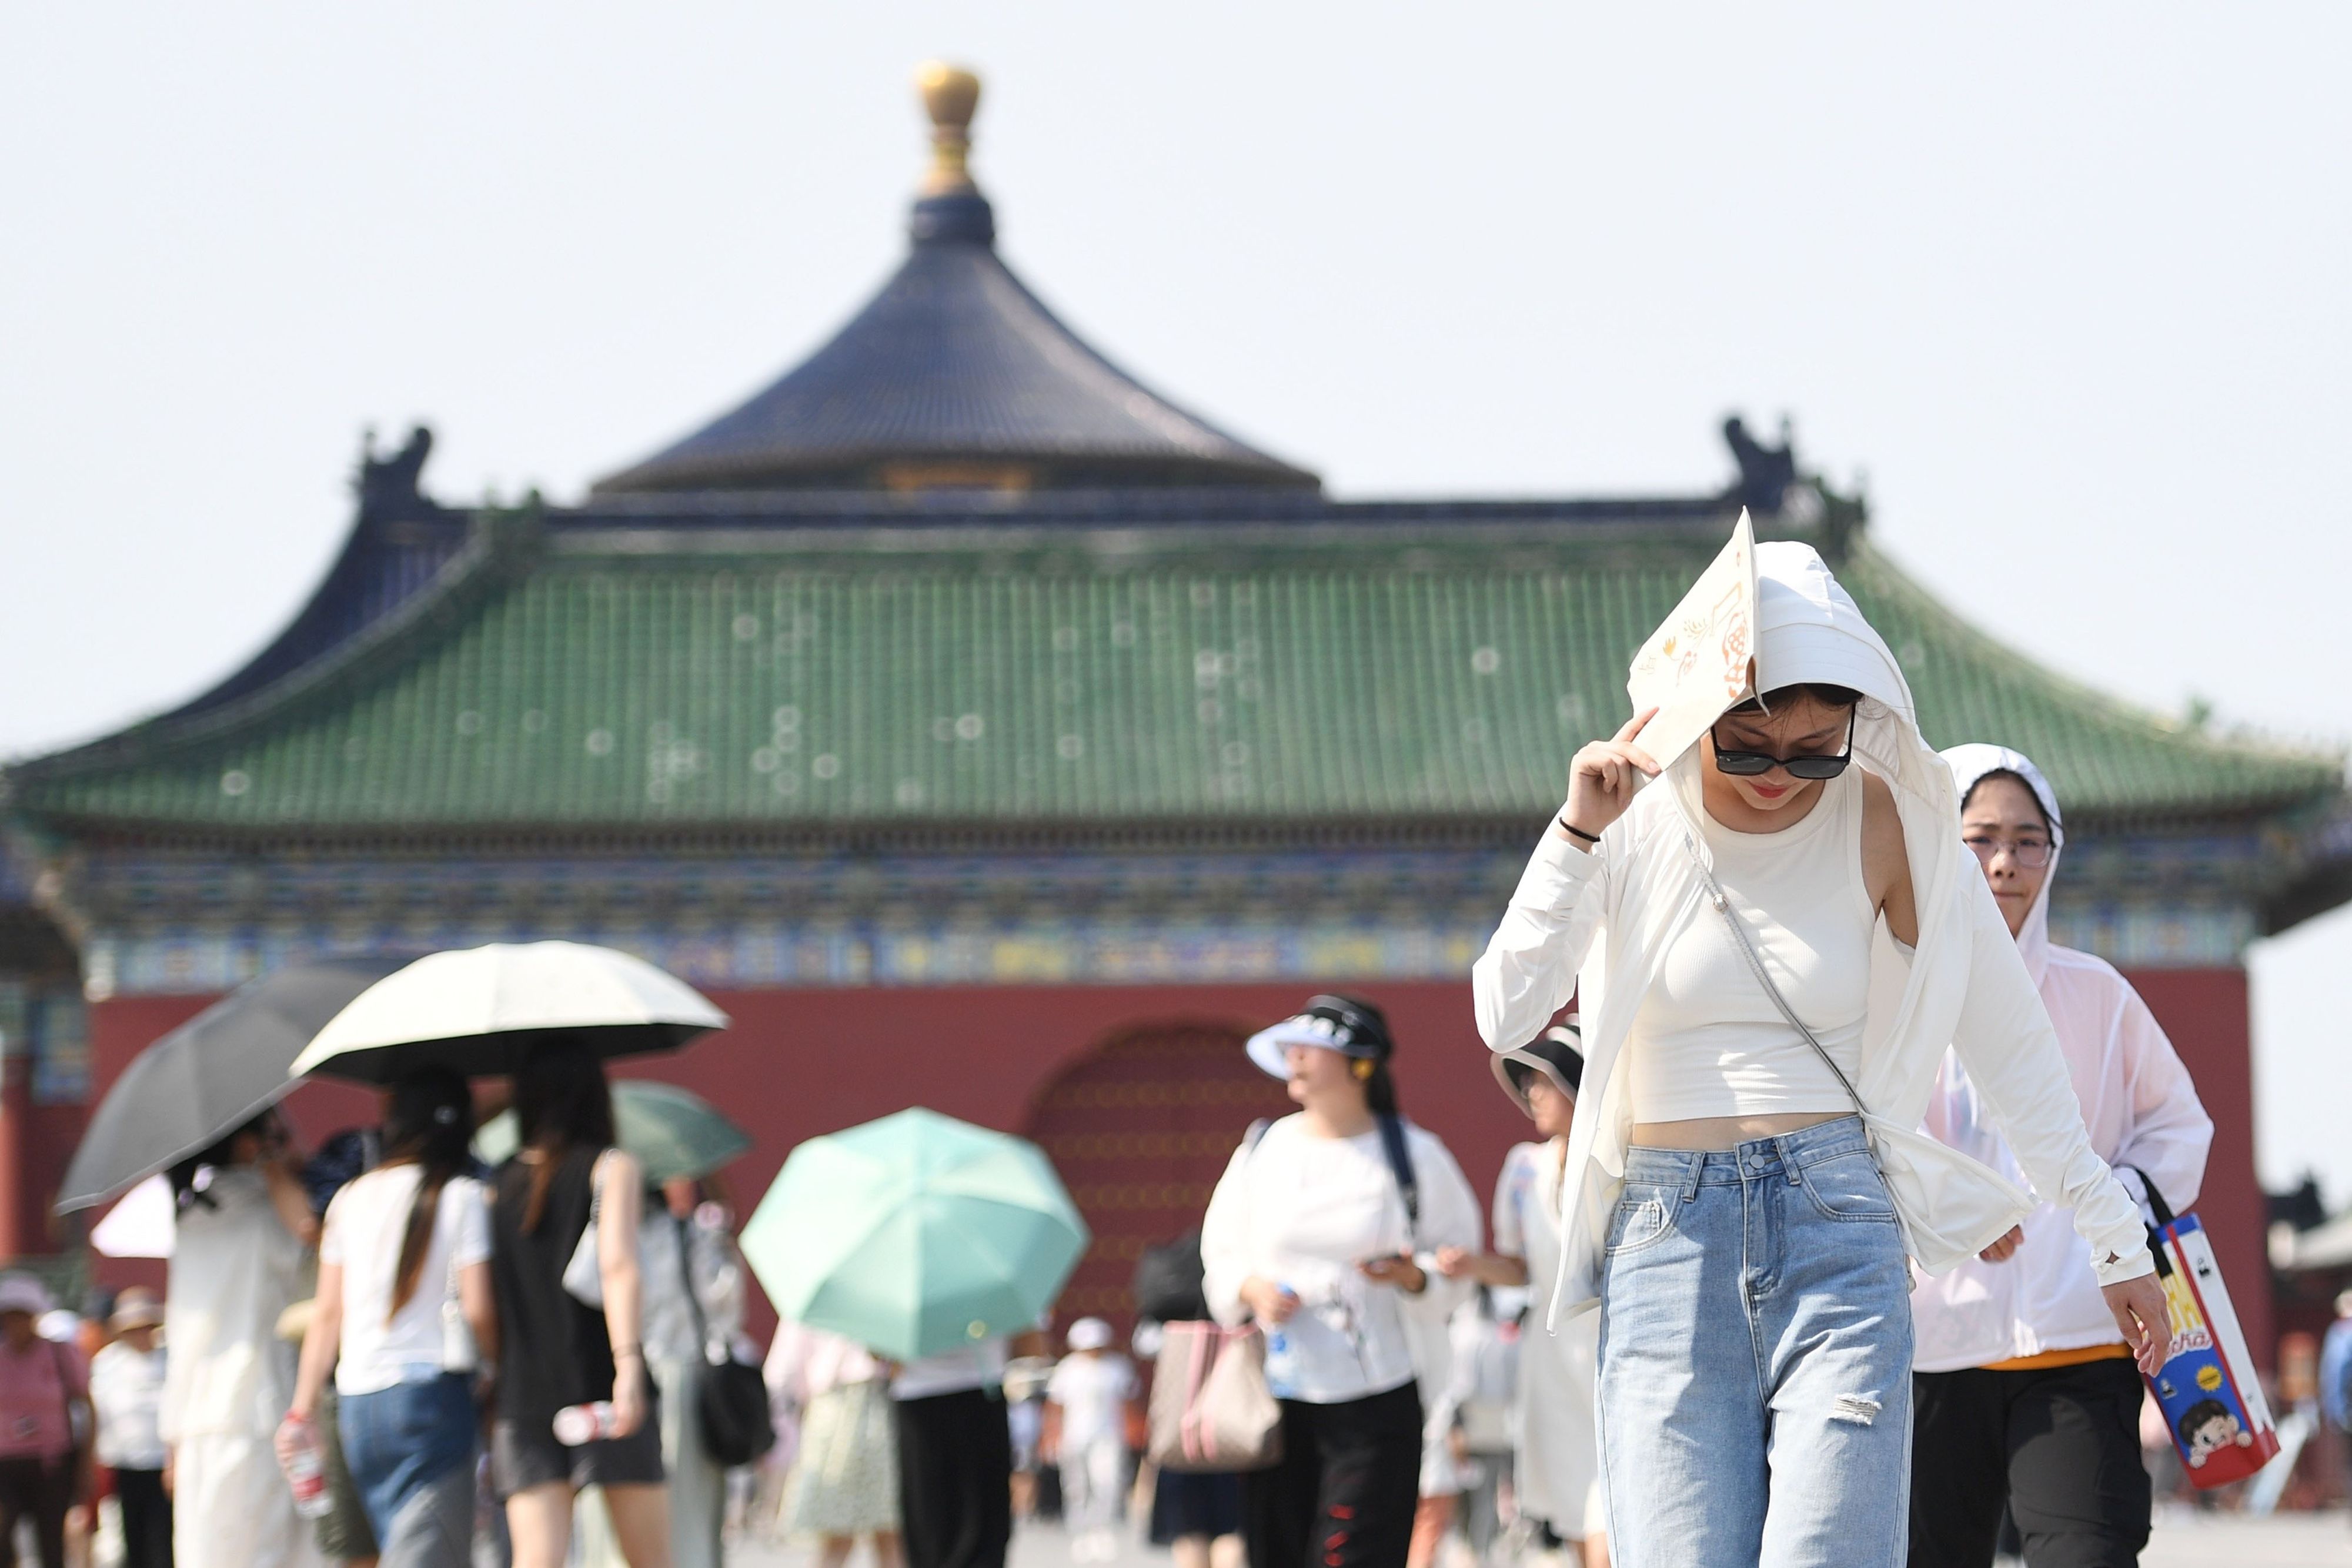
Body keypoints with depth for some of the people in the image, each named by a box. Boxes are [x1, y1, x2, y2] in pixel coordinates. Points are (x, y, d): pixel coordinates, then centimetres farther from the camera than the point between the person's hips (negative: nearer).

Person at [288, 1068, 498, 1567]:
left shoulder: (350, 1199, 10)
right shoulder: (461, 1197, -4)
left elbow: (327, 1312, 11)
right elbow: (477, 1309, -10)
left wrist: (303, 1408, 15)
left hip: (356, 1401, 5)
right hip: (431, 1390, -5)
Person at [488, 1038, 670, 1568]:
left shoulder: (502, 1183, 14)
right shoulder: (612, 1168, 2)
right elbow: (617, 1266, -14)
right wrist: (628, 1364, -23)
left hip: (525, 1393, 4)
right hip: (599, 1381, -3)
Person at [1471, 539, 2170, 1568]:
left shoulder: (1885, 820, 2)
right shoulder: (1638, 820, 3)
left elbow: (2009, 1040, 9)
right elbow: (1506, 1018, -5)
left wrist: (2114, 1235, 11)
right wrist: (1578, 830, -12)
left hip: (1840, 1224, -1)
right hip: (1666, 1237, 1)